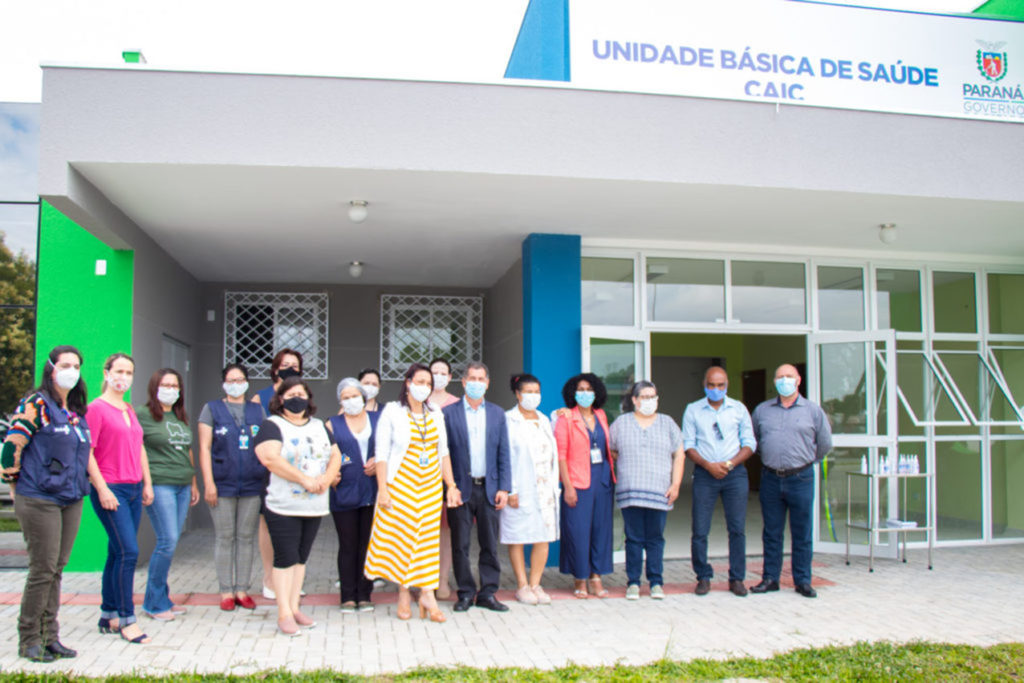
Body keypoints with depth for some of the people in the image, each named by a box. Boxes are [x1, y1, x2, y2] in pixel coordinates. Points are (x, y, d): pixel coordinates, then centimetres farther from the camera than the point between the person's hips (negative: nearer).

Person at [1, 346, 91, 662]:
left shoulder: (78, 411, 13)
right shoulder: (36, 405, -8)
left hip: (71, 501, 6)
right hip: (40, 500, -6)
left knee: (57, 570, 10)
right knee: (43, 570, -3)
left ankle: (50, 636, 18)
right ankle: (29, 639, 10)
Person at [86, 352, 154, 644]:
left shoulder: (129, 410, 16)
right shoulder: (96, 408, -7)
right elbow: (87, 453, -12)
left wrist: (147, 483, 16)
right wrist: (102, 489, -16)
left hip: (134, 489, 7)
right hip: (110, 490, -7)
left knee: (118, 553, 11)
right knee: (128, 552, -10)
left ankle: (108, 615, 20)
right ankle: (126, 619, -2)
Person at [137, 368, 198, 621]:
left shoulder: (181, 418, 18)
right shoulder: (142, 414, -3)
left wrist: (194, 483, 23)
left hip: (182, 486, 7)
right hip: (159, 485, -7)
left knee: (170, 543, 8)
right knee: (167, 541, -9)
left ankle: (162, 599, 17)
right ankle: (154, 602, 4)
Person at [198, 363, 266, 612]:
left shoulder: (257, 411, 11)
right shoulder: (212, 409, 4)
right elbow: (204, 448, -1)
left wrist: (269, 479, 6)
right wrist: (208, 483, -9)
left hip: (252, 485, 2)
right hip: (223, 485, -2)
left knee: (246, 537, 6)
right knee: (224, 537, 2)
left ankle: (242, 589, 15)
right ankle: (226, 591, 11)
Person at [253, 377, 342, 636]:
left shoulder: (319, 426, 16)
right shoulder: (272, 425, -3)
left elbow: (335, 456, 13)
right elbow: (270, 458, -17)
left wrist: (326, 479, -9)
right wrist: (305, 480, -19)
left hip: (315, 506, 6)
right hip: (284, 506, -5)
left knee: (301, 557, 11)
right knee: (286, 558, -4)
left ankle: (294, 608, 19)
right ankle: (284, 614, 2)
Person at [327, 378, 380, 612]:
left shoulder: (377, 420, 10)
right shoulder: (333, 424, 8)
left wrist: (378, 462, -7)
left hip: (372, 492, 1)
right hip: (344, 494, -1)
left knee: (368, 544, 4)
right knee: (348, 546, 2)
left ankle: (364, 595, 12)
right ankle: (348, 597, 9)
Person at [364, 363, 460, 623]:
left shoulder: (435, 415, 9)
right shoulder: (392, 412, -3)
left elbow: (443, 453, 13)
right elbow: (381, 453, -5)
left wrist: (451, 486, 8)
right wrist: (382, 489, -11)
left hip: (430, 486, 3)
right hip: (400, 484, -3)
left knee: (428, 538, 2)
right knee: (401, 536, -1)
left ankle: (427, 593, 6)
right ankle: (404, 594, 11)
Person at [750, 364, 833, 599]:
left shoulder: (813, 410, 3)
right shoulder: (762, 410, 8)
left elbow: (825, 444, 11)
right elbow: (752, 440, 19)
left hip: (801, 478, -2)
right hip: (770, 479, 2)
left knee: (802, 534, 4)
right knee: (771, 533, 8)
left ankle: (802, 581, 13)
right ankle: (770, 579, 16)